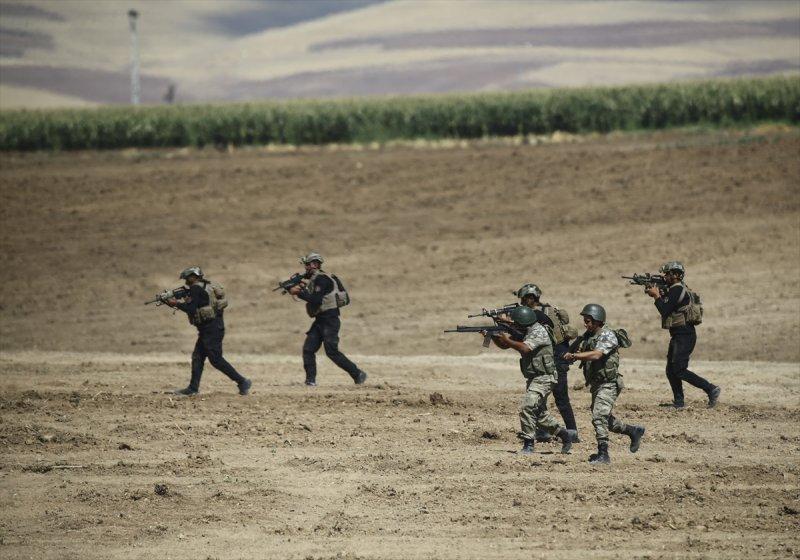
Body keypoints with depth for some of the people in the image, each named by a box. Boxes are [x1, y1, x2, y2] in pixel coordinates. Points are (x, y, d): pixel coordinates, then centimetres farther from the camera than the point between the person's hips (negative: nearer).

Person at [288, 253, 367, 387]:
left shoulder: (321, 279, -14)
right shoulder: (312, 280, 17)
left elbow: (316, 300, -24)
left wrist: (299, 293, -20)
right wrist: (293, 289, 3)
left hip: (330, 320, -10)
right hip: (319, 320, 10)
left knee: (331, 351, -12)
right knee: (308, 349, 0)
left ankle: (358, 374, -6)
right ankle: (310, 380, 2)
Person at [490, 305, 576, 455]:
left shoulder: (538, 332, -17)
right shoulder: (523, 332, 10)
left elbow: (525, 348, -30)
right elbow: (503, 345, 11)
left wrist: (508, 340, -21)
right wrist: (493, 336, -6)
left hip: (543, 379, -10)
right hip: (533, 379, 10)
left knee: (527, 408, -22)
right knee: (539, 413, 17)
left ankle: (528, 445, -19)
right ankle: (565, 434, 30)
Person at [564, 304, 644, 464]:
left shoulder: (608, 336, -17)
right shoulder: (587, 336, 10)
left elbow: (596, 355, -30)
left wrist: (574, 355, -35)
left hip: (608, 384, -9)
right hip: (596, 384, 9)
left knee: (599, 417, -18)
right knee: (605, 419, 18)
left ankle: (603, 455, -17)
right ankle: (634, 431, 36)